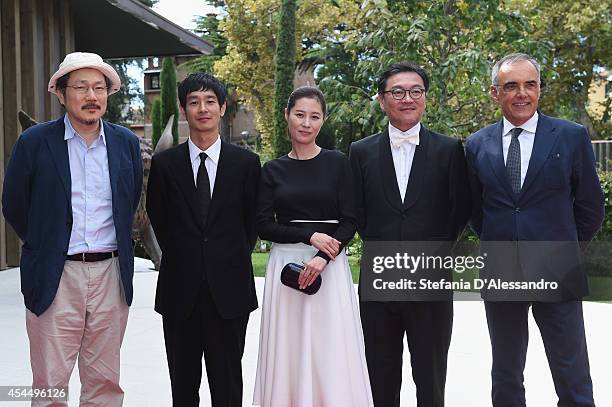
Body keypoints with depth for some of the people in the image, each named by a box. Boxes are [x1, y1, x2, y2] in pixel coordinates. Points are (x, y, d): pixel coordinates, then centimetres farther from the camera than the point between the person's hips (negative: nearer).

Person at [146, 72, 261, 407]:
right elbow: (158, 218, 12)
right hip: (180, 291, 1)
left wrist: (234, 259, 4)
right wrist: (180, 256, 7)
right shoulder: (164, 164, 2)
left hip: (229, 289, -1)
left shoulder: (246, 163, 1)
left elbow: (253, 220, 9)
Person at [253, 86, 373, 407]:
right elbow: (263, 225, 1)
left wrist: (321, 258, -16)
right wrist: (310, 236, -11)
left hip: (329, 265, -1)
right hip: (286, 263, 1)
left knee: (331, 349, -1)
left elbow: (349, 221, -2)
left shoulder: (338, 163, 2)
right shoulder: (272, 170, 6)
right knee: (288, 350, 4)